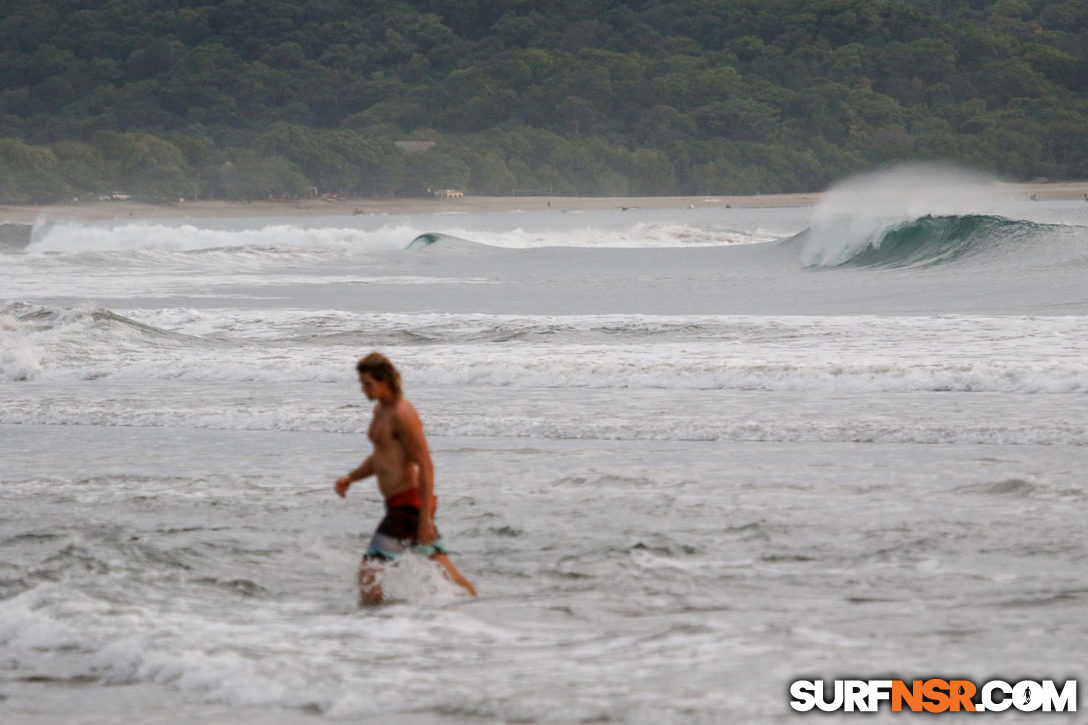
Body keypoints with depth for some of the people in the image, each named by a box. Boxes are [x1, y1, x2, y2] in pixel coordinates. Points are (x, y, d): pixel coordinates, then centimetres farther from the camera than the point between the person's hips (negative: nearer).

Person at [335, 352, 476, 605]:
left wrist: (425, 516, -24)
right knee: (444, 571, 12)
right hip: (399, 505, 10)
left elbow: (425, 465, -20)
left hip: (409, 504, -10)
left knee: (369, 569, -12)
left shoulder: (402, 415, -16)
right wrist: (351, 478, 12)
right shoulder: (381, 409, 15)